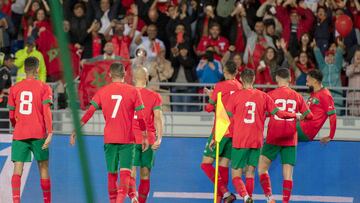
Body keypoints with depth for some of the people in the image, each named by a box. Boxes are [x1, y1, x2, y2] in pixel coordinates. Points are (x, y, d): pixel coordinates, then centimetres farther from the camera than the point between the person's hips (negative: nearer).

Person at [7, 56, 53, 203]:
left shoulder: (14, 89, 7)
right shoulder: (44, 88, 0)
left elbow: (11, 116, 11)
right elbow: (46, 111, -12)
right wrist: (50, 133, -15)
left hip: (19, 134, 1)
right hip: (38, 134, -1)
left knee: (17, 169, -4)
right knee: (43, 168, 11)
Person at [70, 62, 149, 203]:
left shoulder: (102, 92, 3)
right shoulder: (133, 91, -2)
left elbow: (89, 113, -2)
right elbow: (141, 118, -2)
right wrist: (145, 137, 8)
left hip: (109, 139, 2)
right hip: (127, 139, -2)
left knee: (112, 174, 12)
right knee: (125, 172, -6)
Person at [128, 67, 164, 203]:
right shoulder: (154, 96, 0)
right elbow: (158, 118, -9)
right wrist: (159, 138, -13)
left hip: (131, 140, 0)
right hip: (148, 140, 0)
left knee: (131, 172, -6)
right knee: (145, 175, 10)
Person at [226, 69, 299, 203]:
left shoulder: (235, 96, -3)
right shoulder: (263, 96, 3)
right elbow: (279, 113, 3)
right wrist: (295, 115, 21)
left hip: (239, 141, -2)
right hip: (256, 141, 2)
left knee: (236, 175, 0)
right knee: (250, 174, 13)